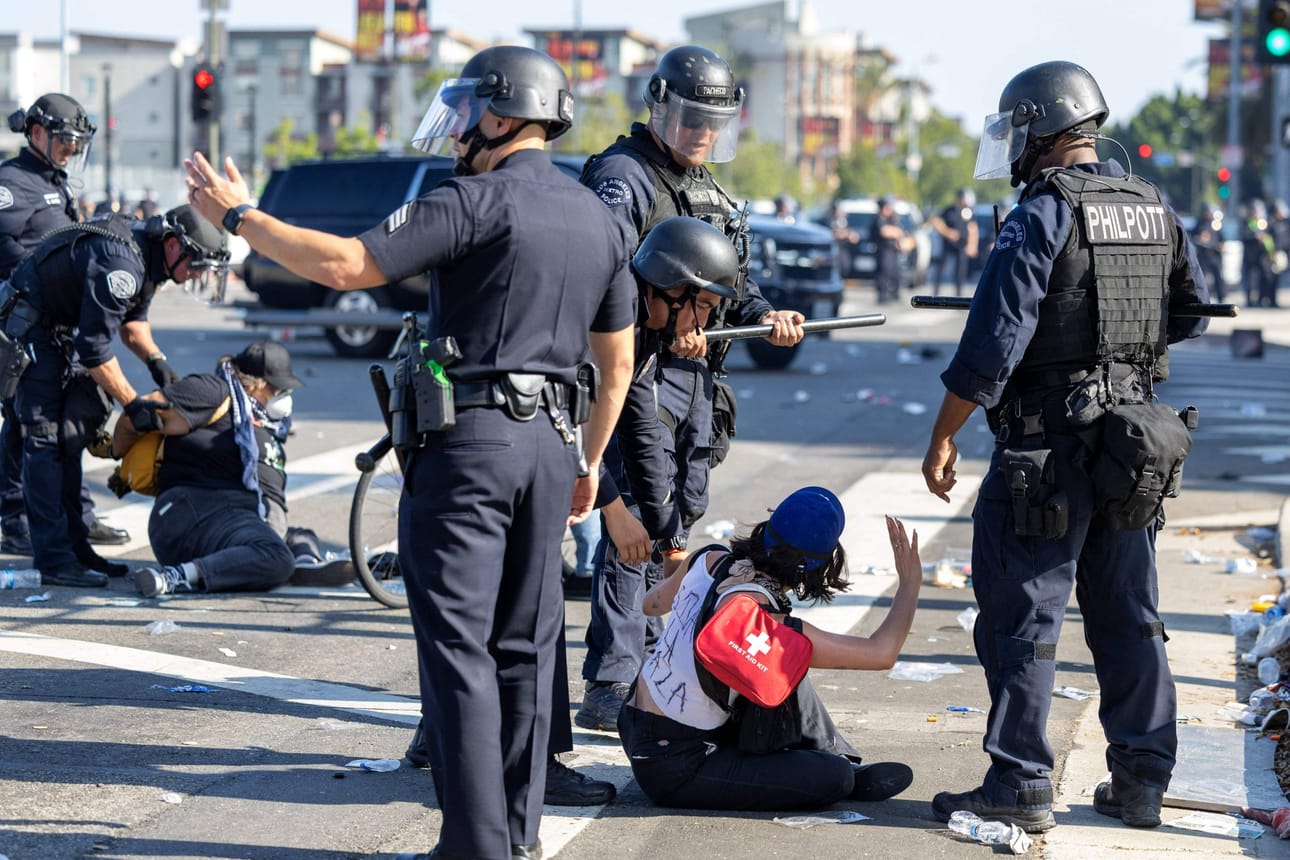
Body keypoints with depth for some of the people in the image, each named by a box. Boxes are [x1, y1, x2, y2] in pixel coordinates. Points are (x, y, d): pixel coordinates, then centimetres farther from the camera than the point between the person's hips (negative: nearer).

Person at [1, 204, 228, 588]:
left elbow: (132, 320, 15)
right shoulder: (120, 264, -31)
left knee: (72, 433, 9)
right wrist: (133, 404, -20)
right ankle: (54, 560, -14)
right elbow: (95, 349, -28)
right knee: (46, 438, -12)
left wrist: (155, 359, -1)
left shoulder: (147, 253, 0)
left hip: (64, 327, 10)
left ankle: (73, 545, 13)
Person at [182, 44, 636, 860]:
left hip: (467, 441, -7)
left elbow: (343, 265, -18)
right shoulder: (601, 220, 12)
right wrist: (589, 463, 26)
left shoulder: (475, 203, -12)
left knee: (459, 645, -4)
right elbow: (617, 363, 17)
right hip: (552, 442, 7)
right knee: (524, 644, 13)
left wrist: (239, 215, -6)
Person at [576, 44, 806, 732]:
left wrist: (765, 315, 4)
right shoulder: (623, 175, -10)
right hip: (641, 373, -10)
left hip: (694, 373, 10)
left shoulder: (705, 186, 19)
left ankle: (650, 666, 26)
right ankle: (609, 687, -13)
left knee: (679, 519, 15)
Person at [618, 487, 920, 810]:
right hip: (674, 769, -9)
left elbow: (652, 603, 17)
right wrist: (910, 582, -9)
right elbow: (882, 653, -22)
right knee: (835, 777, -9)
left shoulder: (711, 561, -7)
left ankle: (845, 762, 29)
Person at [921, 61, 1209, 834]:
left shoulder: (1041, 217, -14)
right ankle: (1142, 779, 18)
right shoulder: (1156, 210, 8)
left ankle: (1020, 786, 1)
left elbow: (993, 343, -18)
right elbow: (1192, 314, 20)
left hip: (1048, 442, -7)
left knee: (1024, 616, 0)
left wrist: (943, 436, -11)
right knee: (1128, 614, 14)